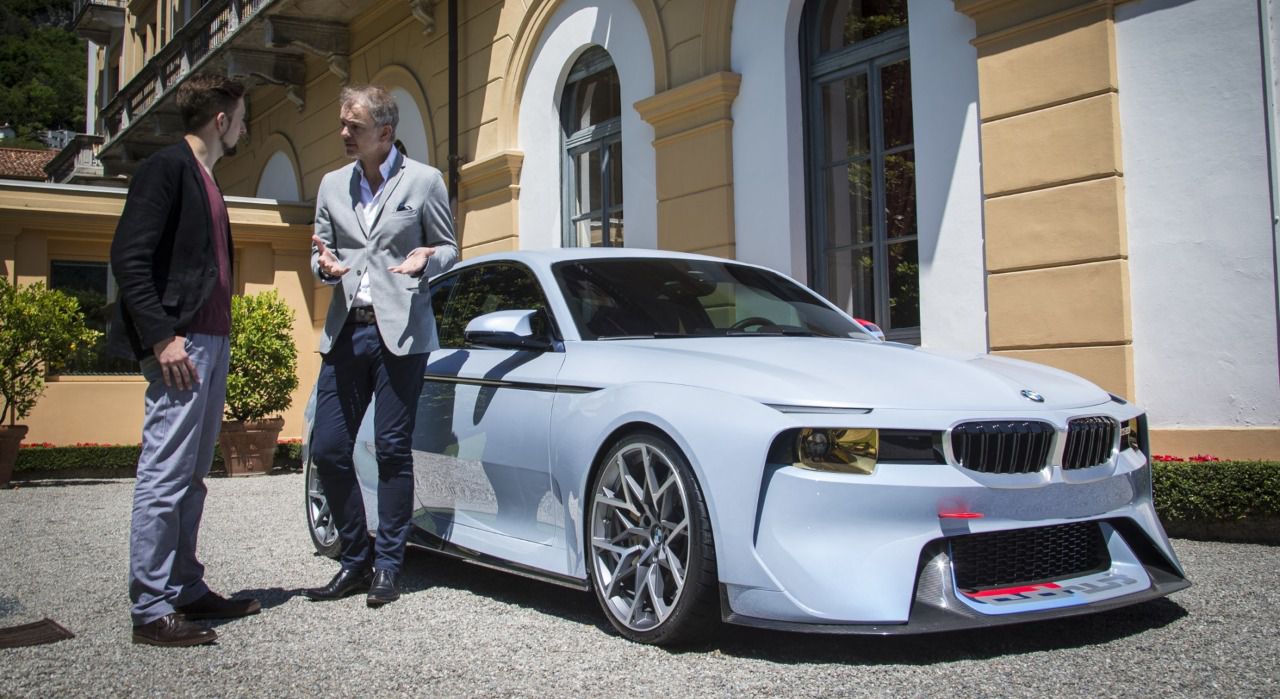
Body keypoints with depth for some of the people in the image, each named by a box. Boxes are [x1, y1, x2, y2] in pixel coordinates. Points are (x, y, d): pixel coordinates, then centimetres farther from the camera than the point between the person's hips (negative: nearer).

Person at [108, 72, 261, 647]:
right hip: (181, 343, -10)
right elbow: (129, 257, -15)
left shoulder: (203, 178, 21)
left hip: (212, 341, 10)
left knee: (191, 479, 13)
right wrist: (161, 337, -21)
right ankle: (151, 610, -2)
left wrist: (217, 341, 15)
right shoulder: (167, 167, -7)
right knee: (165, 479, -7)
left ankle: (186, 590, 21)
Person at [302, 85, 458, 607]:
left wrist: (425, 261, -15)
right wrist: (325, 265, -6)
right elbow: (320, 254, 18)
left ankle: (389, 567, 11)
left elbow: (449, 249, 7)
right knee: (327, 449, 1)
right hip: (345, 333, 5)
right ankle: (356, 560, 16)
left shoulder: (423, 181, 3)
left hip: (400, 333, -4)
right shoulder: (333, 186, 15)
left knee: (393, 450, -1)